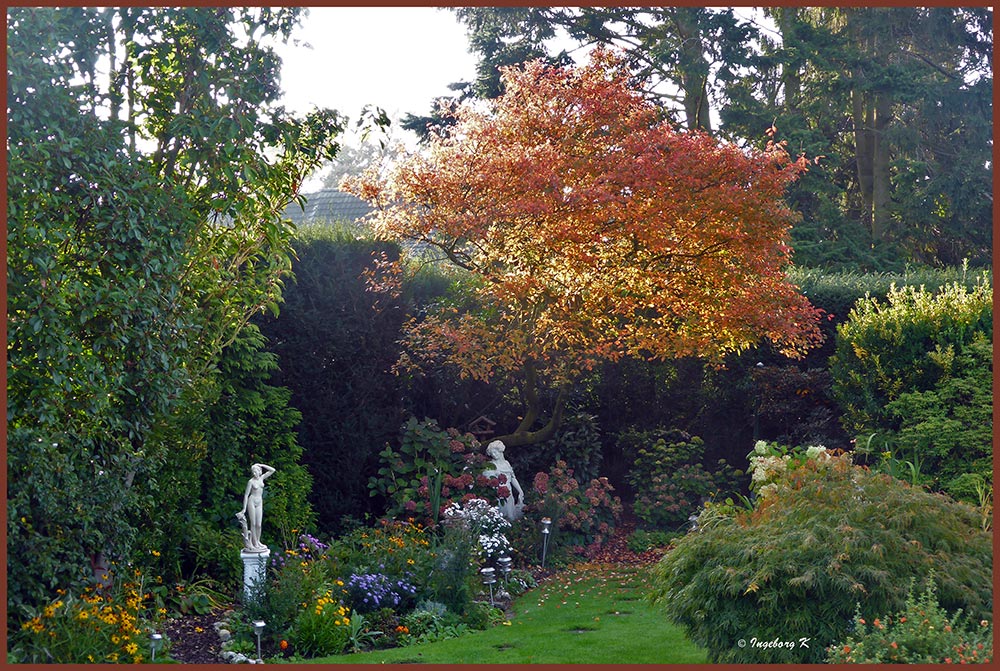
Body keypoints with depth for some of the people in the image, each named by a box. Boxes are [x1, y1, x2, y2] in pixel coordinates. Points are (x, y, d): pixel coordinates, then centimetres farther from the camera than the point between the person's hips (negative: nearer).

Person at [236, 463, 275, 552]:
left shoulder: (262, 478, 8)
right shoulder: (251, 481, -6)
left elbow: (272, 470, 11)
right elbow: (246, 495, -5)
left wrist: (261, 465, 4)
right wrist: (244, 508, -9)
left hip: (259, 503, 4)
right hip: (252, 501, -4)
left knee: (258, 524, 2)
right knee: (253, 523, -2)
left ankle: (258, 541, 13)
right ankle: (254, 542, 0)